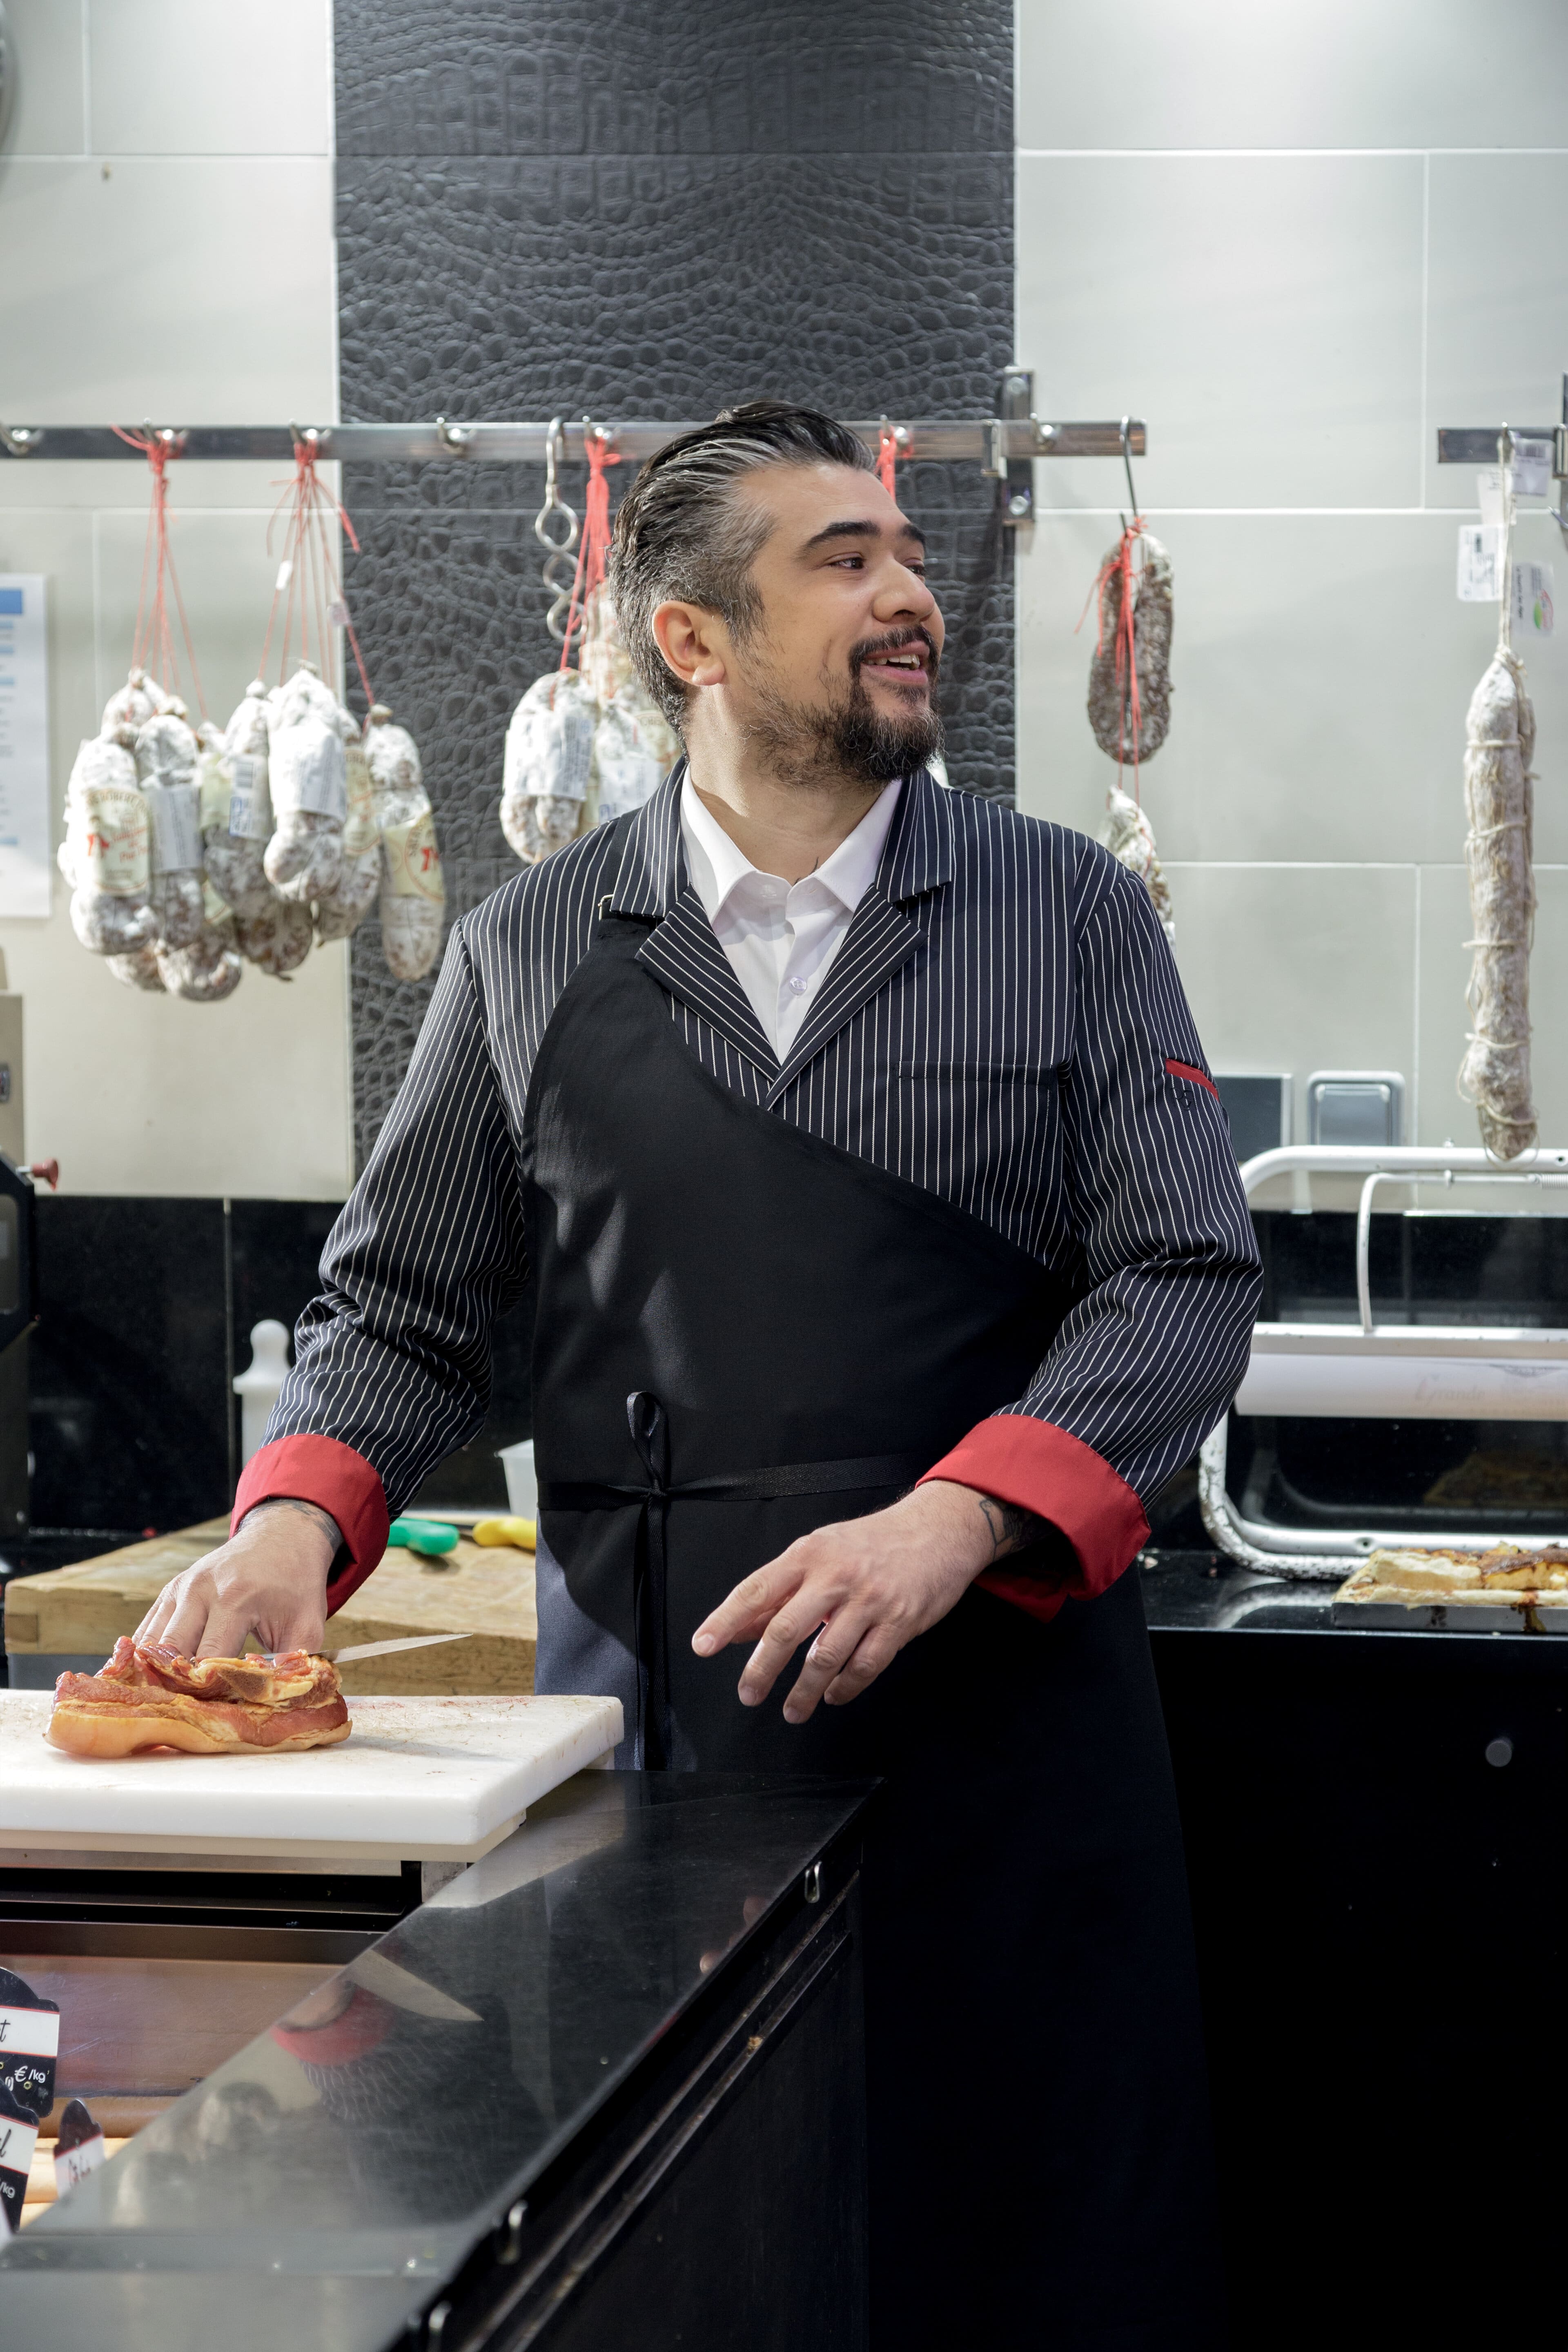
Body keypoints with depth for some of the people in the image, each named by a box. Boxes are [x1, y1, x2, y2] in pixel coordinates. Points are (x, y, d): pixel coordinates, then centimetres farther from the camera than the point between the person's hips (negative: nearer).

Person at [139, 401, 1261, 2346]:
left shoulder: (1073, 921, 6)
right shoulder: (529, 953, 8)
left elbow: (1186, 1285, -1)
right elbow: (401, 1305, 13)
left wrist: (952, 1520, -16)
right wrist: (296, 1522, -7)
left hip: (1004, 1713, 0)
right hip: (651, 1727, 0)